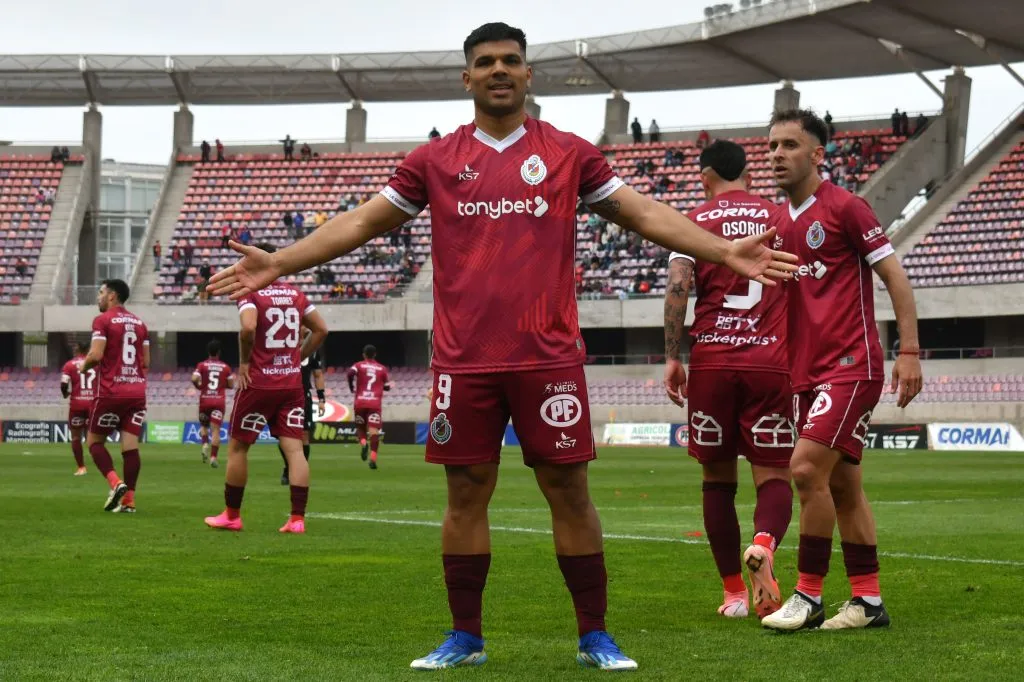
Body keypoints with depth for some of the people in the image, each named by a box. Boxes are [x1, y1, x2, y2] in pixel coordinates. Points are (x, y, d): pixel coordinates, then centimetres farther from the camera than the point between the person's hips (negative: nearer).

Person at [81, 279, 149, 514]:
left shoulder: (103, 321, -6)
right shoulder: (140, 323, 13)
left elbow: (96, 355, -15)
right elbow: (146, 362, 13)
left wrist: (84, 366, 4)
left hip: (111, 392, -5)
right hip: (137, 391, 5)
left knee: (94, 441, 7)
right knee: (130, 445, 1)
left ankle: (116, 483, -14)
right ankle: (129, 500, -3)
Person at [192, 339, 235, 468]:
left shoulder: (202, 365, -1)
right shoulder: (226, 367, 3)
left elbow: (194, 379, -14)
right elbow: (231, 385, 5)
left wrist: (199, 386, 6)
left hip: (205, 399, 0)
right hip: (219, 400, 0)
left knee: (204, 425, 21)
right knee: (216, 430, -4)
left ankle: (205, 444, -6)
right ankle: (213, 456, -14)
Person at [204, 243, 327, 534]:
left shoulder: (250, 293, -8)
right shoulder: (295, 294, 9)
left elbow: (248, 327, -26)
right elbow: (321, 330, 12)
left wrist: (244, 361, -12)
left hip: (259, 382, -5)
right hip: (292, 382, 5)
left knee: (237, 447, 10)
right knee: (294, 448, -1)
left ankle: (231, 515, 19)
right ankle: (297, 519, -7)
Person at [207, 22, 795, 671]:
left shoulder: (569, 153, 6)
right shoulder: (433, 160, 8)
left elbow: (644, 213, 6)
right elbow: (362, 222, 11)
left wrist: (725, 251, -5)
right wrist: (278, 263, 3)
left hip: (548, 355, -1)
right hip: (463, 358, 1)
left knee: (569, 491, 1)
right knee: (466, 493, 5)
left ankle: (596, 637, 10)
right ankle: (465, 638, 16)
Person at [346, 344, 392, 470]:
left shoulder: (359, 365, 6)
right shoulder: (382, 369, 9)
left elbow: (350, 373, -15)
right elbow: (387, 387, 14)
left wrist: (352, 388, -1)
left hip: (360, 402, 0)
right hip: (375, 402, 0)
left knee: (360, 427, 19)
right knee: (374, 430, -8)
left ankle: (363, 443, -12)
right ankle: (373, 458, -22)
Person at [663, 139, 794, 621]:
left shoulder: (695, 221, 5)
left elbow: (677, 287, -7)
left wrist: (672, 357, -4)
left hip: (711, 362, 0)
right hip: (771, 361, 1)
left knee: (718, 479, 10)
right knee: (773, 477, 2)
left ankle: (734, 593, 10)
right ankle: (763, 545, -30)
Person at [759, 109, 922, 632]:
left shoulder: (844, 207, -8)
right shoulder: (776, 222, 13)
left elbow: (895, 277, -8)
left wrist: (909, 352, -14)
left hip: (851, 364, -8)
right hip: (808, 371, 8)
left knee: (807, 467, -16)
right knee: (843, 485, 8)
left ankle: (809, 596, -8)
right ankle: (868, 601, 13)